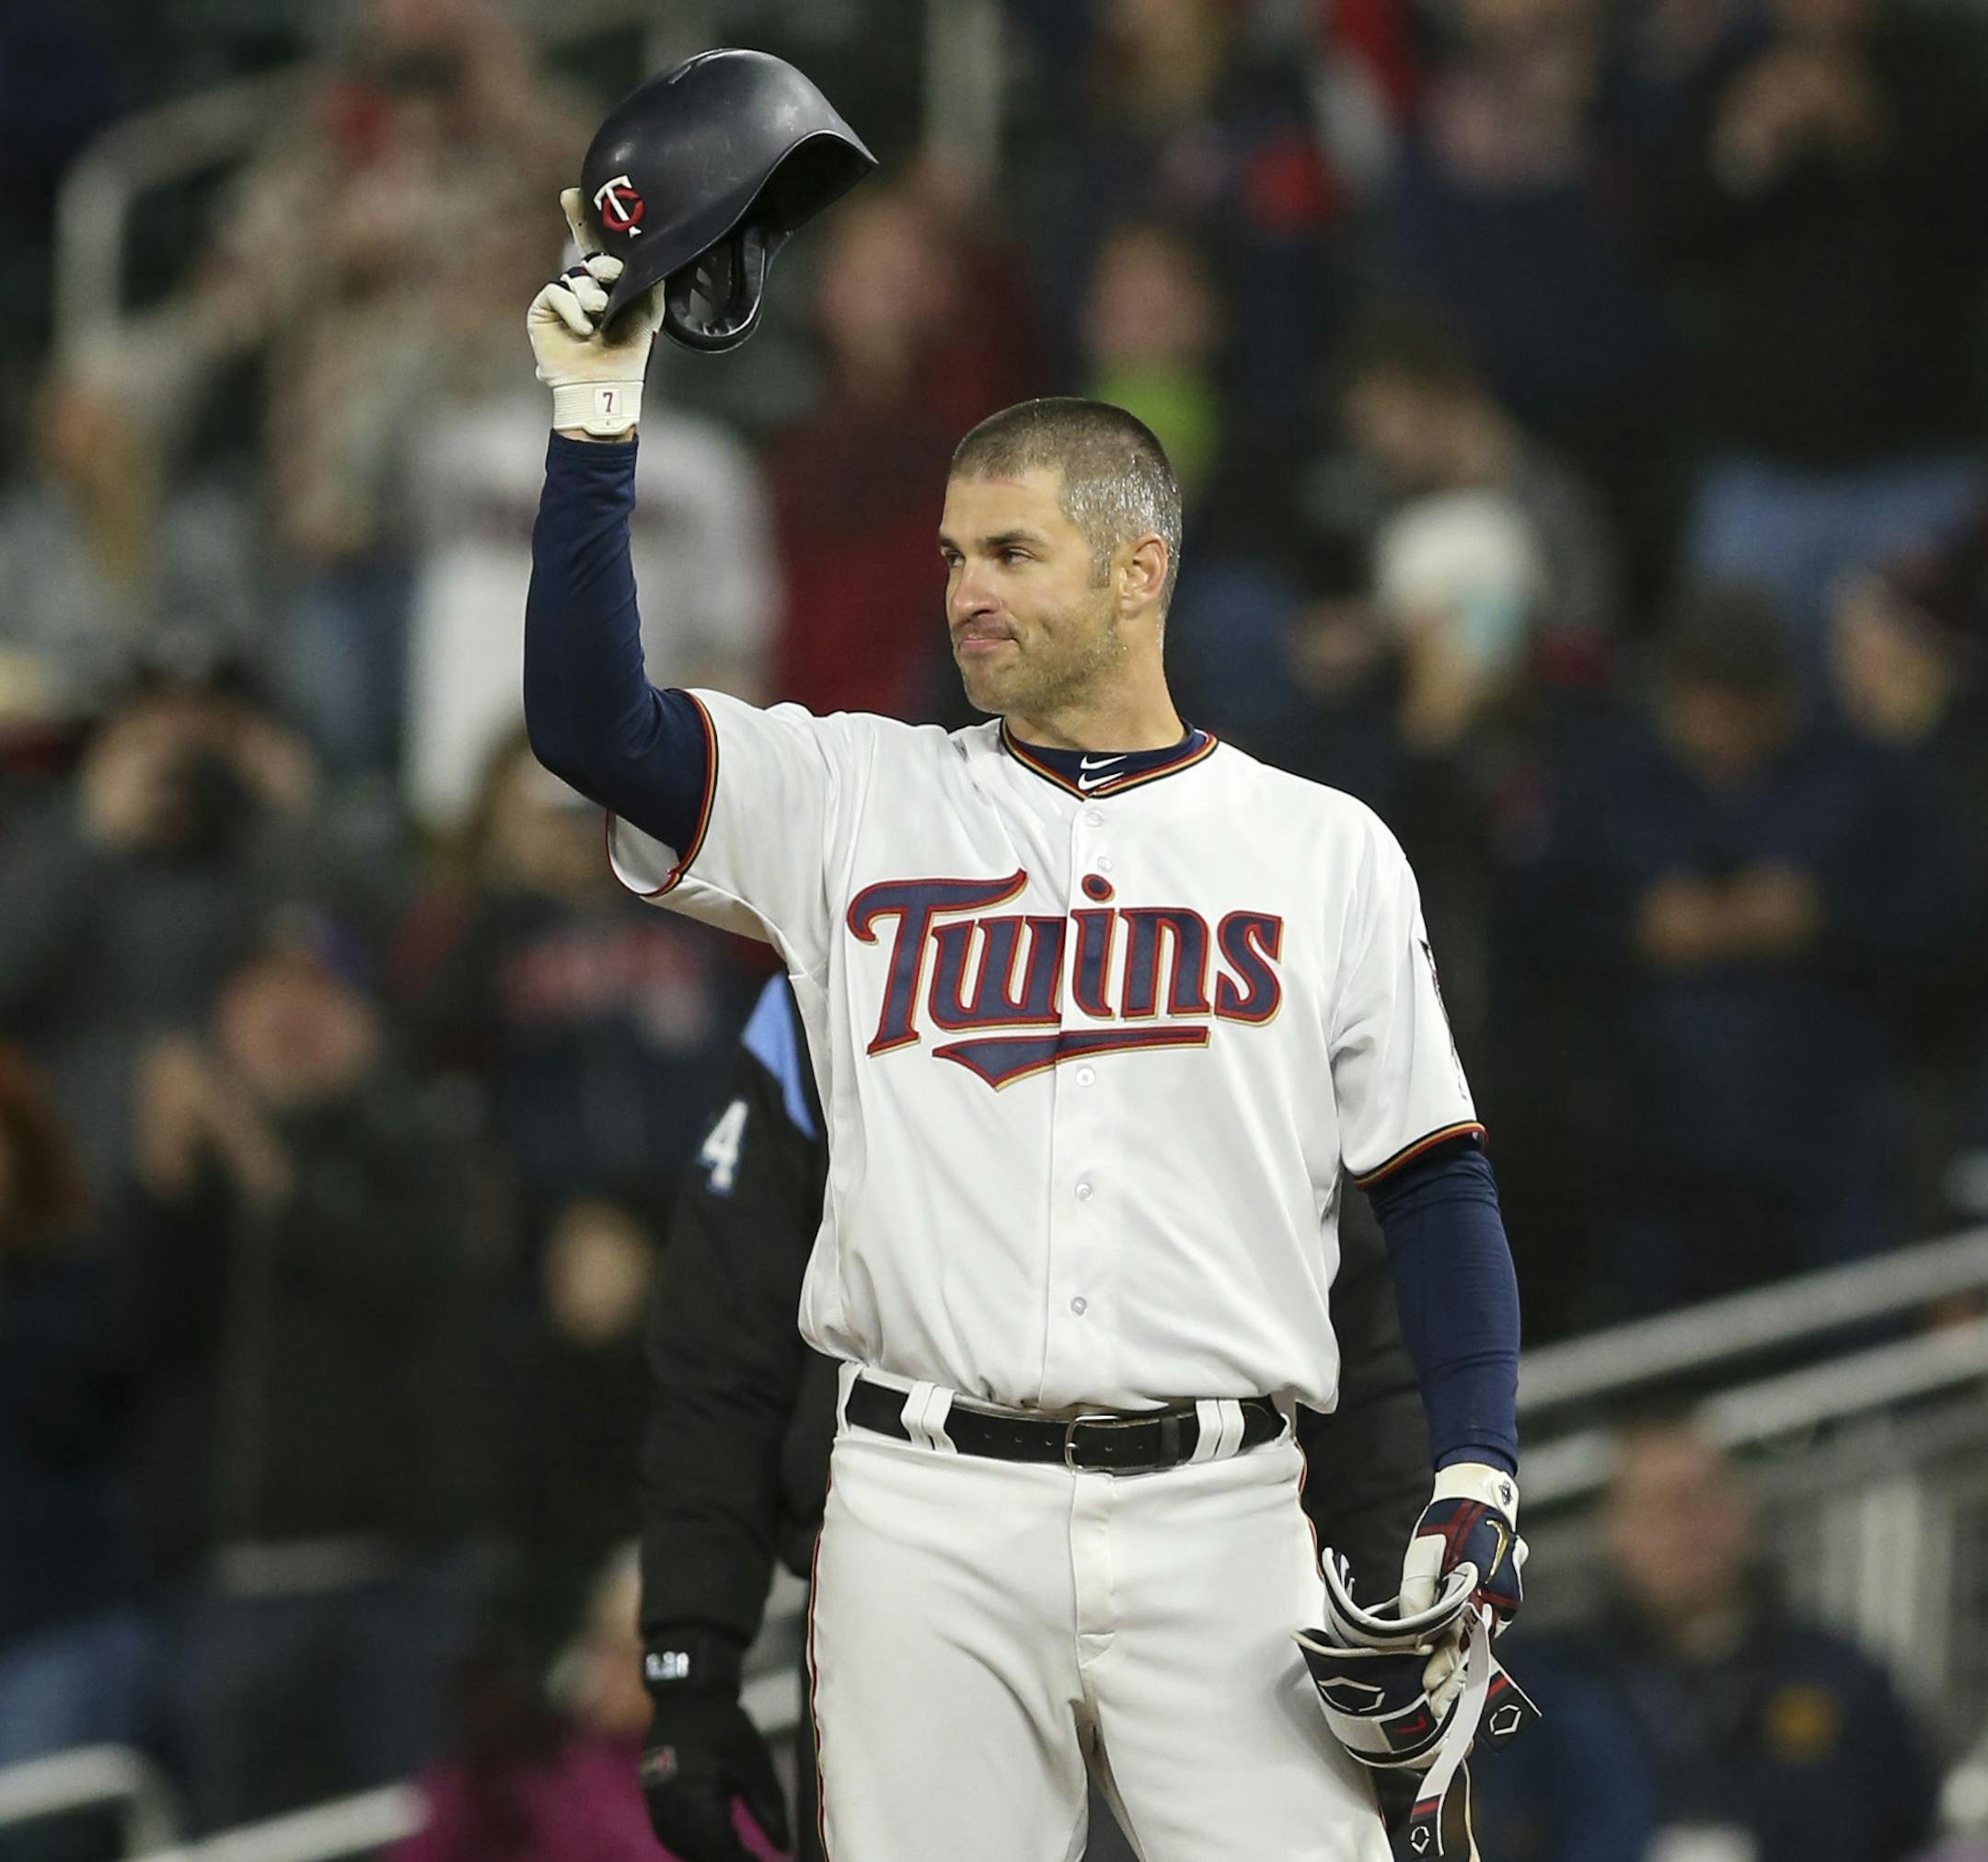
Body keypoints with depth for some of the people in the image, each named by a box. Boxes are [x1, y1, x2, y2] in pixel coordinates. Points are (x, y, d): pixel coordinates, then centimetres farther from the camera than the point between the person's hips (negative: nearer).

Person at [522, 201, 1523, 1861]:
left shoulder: (1325, 852, 10)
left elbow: (1433, 1177, 9)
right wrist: (596, 426, -6)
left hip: (1217, 1526, -1)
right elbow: (590, 718, 1)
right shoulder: (854, 801, 12)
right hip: (926, 1520, 1)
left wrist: (1476, 1476, -2)